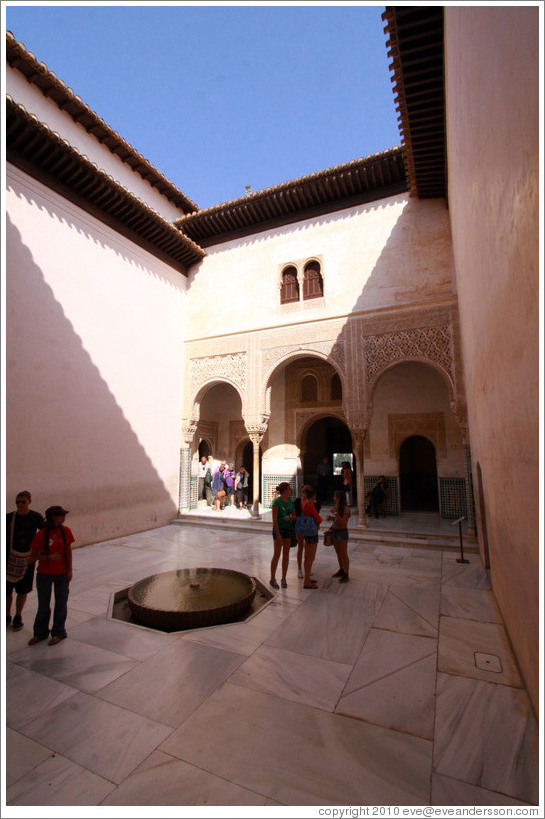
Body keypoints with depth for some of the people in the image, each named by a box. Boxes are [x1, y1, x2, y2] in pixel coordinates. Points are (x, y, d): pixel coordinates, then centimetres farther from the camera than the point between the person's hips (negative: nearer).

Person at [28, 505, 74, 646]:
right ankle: (40, 633, 34)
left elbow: (68, 552, -2)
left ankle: (58, 633, 25)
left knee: (61, 603, 8)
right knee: (43, 605, 13)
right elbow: (34, 555, -7)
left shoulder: (66, 531, -8)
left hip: (62, 574, 1)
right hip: (44, 574, -1)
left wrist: (70, 570, -3)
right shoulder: (41, 535, -13)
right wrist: (49, 557, -23)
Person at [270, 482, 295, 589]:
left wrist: (290, 517, -12)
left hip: (288, 529, 6)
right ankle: (273, 579, 13)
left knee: (286, 554, 9)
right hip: (279, 529, -6)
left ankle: (284, 579, 20)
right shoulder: (277, 502, -14)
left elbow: (294, 516, 11)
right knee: (277, 554, 0)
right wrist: (278, 535, -18)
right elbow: (274, 519, -16)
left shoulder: (290, 502, 5)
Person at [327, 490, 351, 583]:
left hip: (342, 532, -8)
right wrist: (331, 517, -2)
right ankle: (341, 570, 32)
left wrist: (335, 513, -30)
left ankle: (346, 575, 7)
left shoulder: (346, 509, -17)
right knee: (338, 553, 18)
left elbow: (344, 522, -22)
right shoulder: (336, 507, 6)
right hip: (334, 531, 8)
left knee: (344, 554, 0)